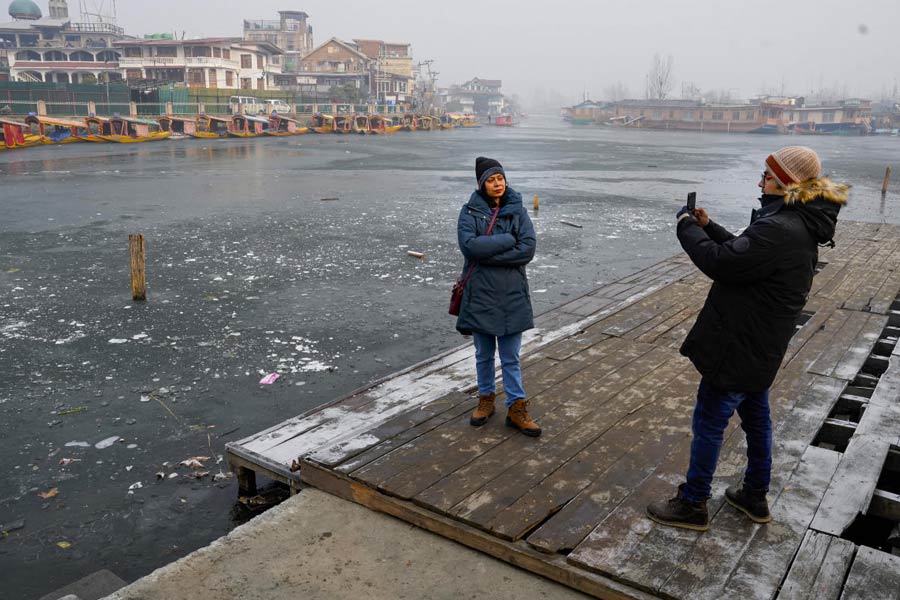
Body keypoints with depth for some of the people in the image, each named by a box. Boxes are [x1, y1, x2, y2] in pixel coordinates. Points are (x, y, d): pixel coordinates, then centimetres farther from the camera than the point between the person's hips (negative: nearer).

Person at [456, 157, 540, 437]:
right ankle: (486, 399, 31)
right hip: (480, 293, 0)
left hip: (511, 294, 1)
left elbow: (528, 249, -11)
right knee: (484, 354, 14)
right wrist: (507, 240, -15)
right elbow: (469, 244, -19)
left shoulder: (518, 211, 1)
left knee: (511, 357, 7)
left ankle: (516, 408, 16)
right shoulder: (470, 211, -2)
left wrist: (487, 253, -16)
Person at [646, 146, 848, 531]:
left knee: (709, 423, 2)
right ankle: (755, 498, 36)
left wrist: (688, 227, -13)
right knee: (756, 418, 20)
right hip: (760, 348, 10)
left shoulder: (780, 229, -26)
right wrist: (708, 227, 8)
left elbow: (721, 263, -27)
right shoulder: (800, 225, 9)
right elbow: (743, 254, 16)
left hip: (738, 348, -10)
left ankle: (692, 505, 16)